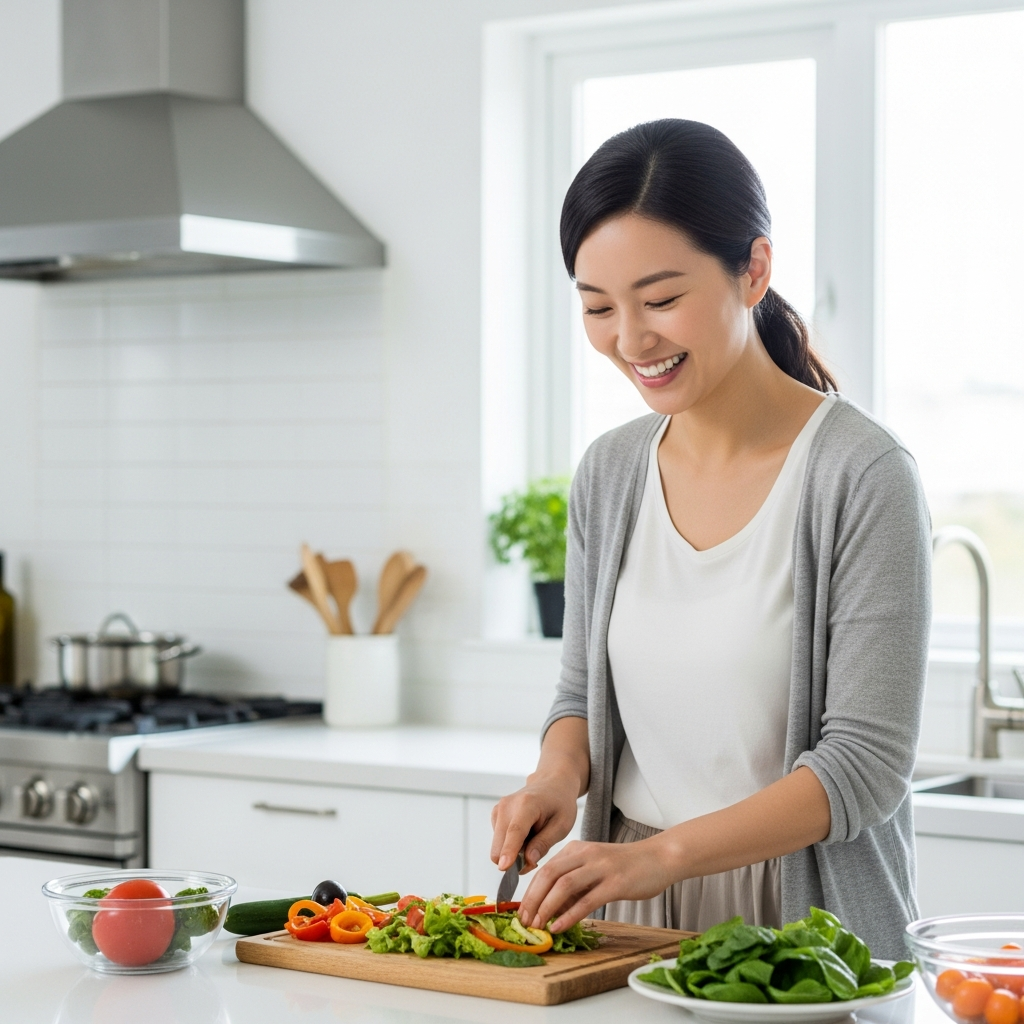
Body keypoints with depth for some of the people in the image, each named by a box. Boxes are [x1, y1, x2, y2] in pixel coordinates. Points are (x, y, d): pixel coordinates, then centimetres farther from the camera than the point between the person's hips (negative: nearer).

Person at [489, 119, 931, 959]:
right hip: (629, 920, 5)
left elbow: (867, 763, -18)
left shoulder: (862, 477, -15)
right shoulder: (610, 474, 4)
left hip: (798, 921, -5)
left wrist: (666, 851, -27)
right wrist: (558, 778, -8)